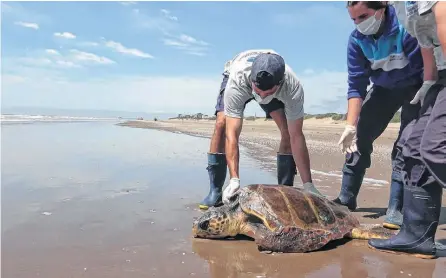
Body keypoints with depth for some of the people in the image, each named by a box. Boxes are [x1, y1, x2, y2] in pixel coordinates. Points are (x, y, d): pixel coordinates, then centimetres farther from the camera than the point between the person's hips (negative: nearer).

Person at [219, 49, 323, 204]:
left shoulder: (293, 88, -41)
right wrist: (234, 180, -55)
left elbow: (296, 136, -37)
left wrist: (308, 184, -38)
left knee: (288, 132, -19)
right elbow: (232, 134, -47)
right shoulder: (236, 82, -45)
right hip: (242, 86, -1)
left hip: (280, 91, 1)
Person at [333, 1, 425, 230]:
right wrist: (351, 125, -21)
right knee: (359, 136, -2)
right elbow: (356, 85, -16)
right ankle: (346, 198, 8)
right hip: (384, 88, 4)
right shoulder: (357, 39, -15)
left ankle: (396, 208, -9)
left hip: (417, 86, -4)